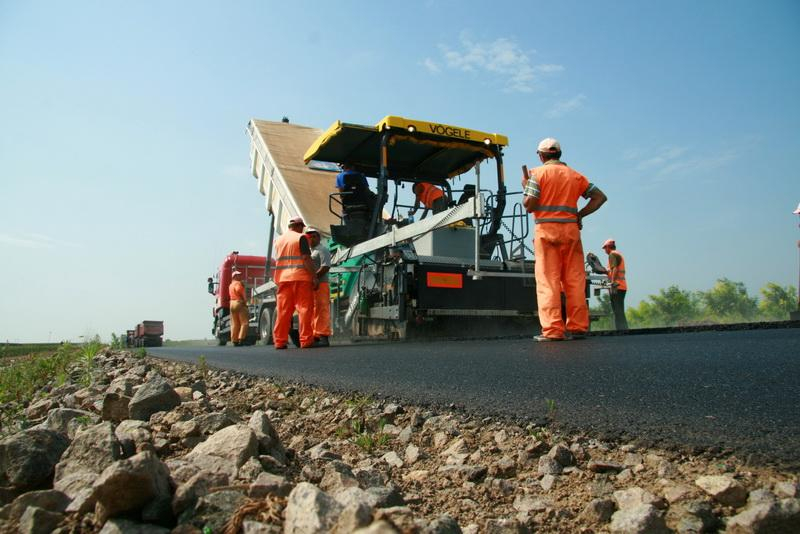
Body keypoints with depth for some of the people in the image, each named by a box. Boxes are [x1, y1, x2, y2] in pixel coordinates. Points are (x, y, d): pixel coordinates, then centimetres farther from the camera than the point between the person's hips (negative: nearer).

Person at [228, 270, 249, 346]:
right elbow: (238, 290, -24)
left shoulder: (231, 285, 24)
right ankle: (241, 339, -15)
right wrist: (244, 299, -15)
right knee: (244, 322, -8)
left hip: (232, 303, 9)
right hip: (239, 303, -9)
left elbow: (229, 295, 20)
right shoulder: (238, 283, -5)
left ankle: (234, 341, 6)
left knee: (234, 324, 8)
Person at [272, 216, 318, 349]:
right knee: (305, 308, -2)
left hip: (283, 279, 6)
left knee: (283, 310, 5)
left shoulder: (278, 240, 16)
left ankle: (279, 341, 5)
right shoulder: (301, 238, -3)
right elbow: (306, 259, -11)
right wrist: (314, 277, -11)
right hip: (300, 278, -6)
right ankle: (306, 340, -4)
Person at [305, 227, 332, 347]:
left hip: (320, 284, -9)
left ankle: (323, 337, -12)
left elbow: (325, 267, -15)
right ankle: (316, 337, 15)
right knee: (314, 312, 10)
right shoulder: (309, 251, 26)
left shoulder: (322, 250, -2)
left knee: (322, 310, -11)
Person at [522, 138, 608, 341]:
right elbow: (600, 197, 13)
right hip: (571, 229, 4)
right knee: (575, 279, 5)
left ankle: (552, 330, -8)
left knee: (547, 280, -4)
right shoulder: (575, 175, 16)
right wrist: (580, 215, 10)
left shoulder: (538, 173, 3)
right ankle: (577, 327, 6)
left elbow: (529, 205, -6)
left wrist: (526, 188, 12)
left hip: (546, 229, -3)